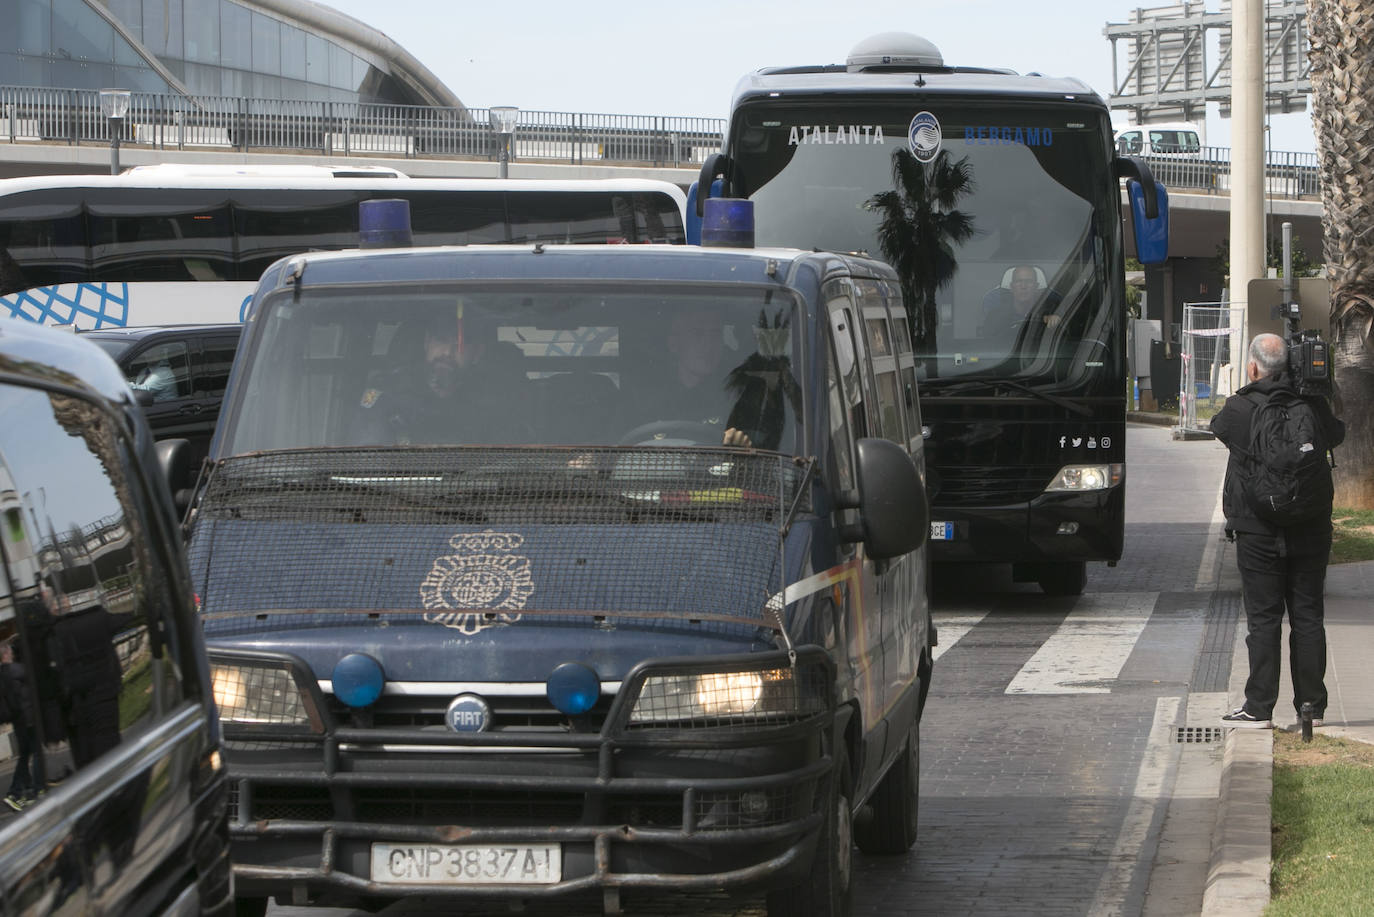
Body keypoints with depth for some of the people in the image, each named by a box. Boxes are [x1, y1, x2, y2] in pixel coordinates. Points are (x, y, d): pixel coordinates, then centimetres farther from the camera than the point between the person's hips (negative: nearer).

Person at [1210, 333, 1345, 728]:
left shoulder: (1238, 410, -11)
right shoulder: (1313, 405, -2)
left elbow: (1218, 427, 10)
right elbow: (1337, 433, 17)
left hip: (1258, 533, -3)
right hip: (1311, 530, 3)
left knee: (1263, 617, 0)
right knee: (1308, 615, 8)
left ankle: (1259, 707, 0)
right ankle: (1312, 706, 9)